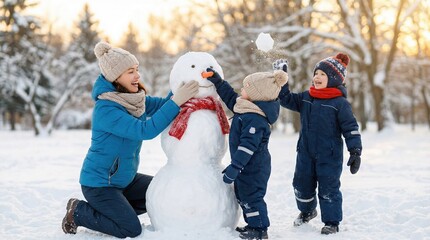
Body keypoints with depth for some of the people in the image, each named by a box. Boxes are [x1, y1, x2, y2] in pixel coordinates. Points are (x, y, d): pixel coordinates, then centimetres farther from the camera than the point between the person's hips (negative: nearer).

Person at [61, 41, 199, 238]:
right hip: (99, 183, -8)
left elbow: (162, 104, -8)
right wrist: (177, 101, -40)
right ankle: (78, 212, 7)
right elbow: (145, 130, -36)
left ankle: (115, 210, 16)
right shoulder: (106, 109, -28)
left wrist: (181, 87, -27)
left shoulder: (134, 98, -2)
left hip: (124, 178, 8)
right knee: (131, 230, -10)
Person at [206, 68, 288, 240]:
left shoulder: (255, 119, -28)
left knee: (251, 196, 0)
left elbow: (248, 146, -30)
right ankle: (253, 225, 33)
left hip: (253, 167, -11)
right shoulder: (248, 109, 3)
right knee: (243, 195, 21)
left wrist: (234, 167, -30)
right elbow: (231, 98, 20)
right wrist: (218, 82, 15)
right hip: (248, 166, 11)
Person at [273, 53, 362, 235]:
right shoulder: (305, 98, 5)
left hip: (329, 156, -6)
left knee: (328, 190, 2)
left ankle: (331, 222, 17)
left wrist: (355, 152, -17)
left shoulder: (340, 103, -12)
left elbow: (351, 128, -12)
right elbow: (286, 99, 10)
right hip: (305, 153, 6)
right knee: (301, 185, 16)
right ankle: (307, 211, 42)